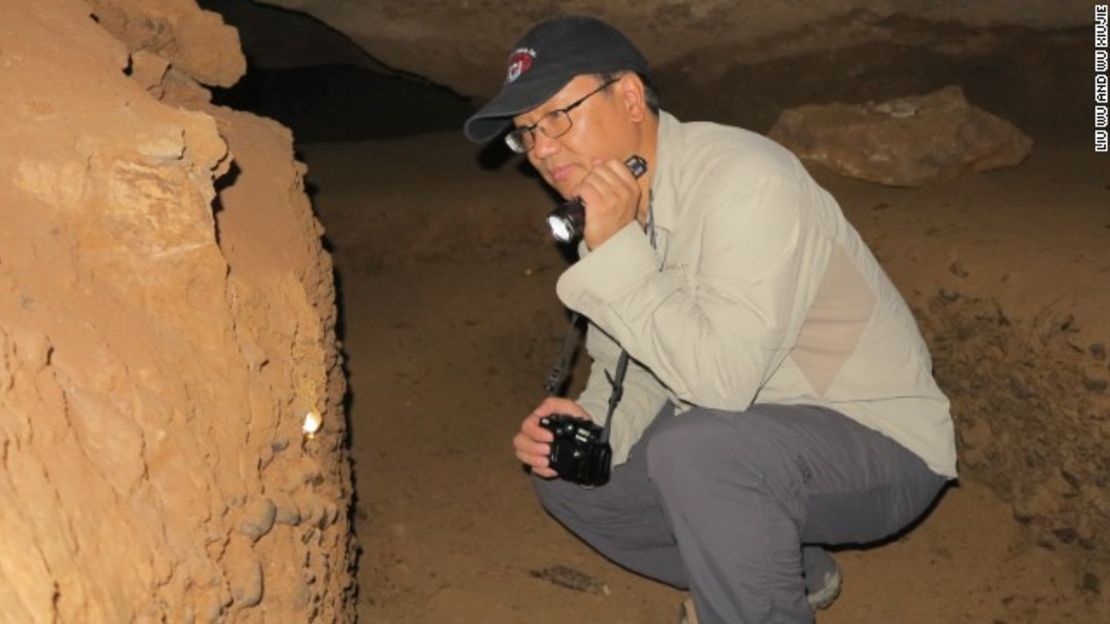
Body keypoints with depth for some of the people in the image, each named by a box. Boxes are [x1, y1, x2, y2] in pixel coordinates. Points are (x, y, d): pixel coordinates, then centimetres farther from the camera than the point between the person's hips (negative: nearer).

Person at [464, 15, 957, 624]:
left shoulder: (747, 182, -27)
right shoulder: (610, 208, -1)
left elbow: (720, 380, -33)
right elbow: (631, 363, 6)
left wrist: (617, 251, -30)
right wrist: (587, 425, -14)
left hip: (879, 443, -8)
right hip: (751, 435, 9)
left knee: (698, 451, -36)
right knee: (566, 477, 6)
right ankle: (792, 572, 15)